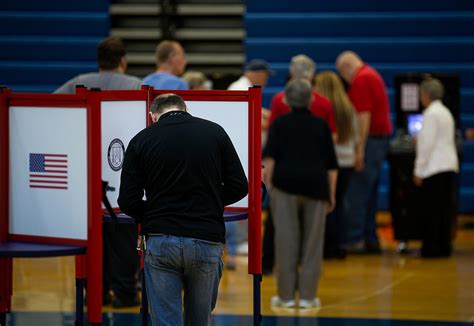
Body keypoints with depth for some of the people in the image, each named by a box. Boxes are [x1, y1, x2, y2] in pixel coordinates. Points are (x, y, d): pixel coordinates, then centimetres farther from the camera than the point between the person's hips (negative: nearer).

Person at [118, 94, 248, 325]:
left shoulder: (142, 140, 2)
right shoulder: (214, 132, 4)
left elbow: (128, 201, -2)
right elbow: (238, 187, 3)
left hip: (161, 243, -1)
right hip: (206, 243, 1)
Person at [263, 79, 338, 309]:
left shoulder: (280, 123, 9)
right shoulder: (321, 125, 13)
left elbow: (270, 156, -4)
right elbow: (331, 164, 11)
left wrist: (267, 183, -3)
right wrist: (332, 194, 16)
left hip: (286, 182, -1)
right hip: (315, 185, 1)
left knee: (286, 239, 2)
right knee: (312, 240, 6)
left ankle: (286, 295, 5)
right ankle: (308, 296, 6)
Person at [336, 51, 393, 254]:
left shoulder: (360, 79, -12)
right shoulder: (373, 75, 19)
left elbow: (364, 116, -19)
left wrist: (360, 150, -20)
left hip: (370, 139, -10)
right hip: (382, 137, 10)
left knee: (357, 193, -8)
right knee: (370, 193, 13)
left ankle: (355, 240, -8)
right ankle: (370, 240, 15)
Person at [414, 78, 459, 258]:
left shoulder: (431, 113, -11)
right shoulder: (446, 112, 16)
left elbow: (427, 143, -15)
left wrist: (418, 170, -11)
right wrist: (420, 140, 30)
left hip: (435, 168, -8)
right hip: (450, 166, 8)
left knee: (432, 211, -4)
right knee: (446, 208, 8)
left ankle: (431, 247, -4)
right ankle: (444, 246, 9)